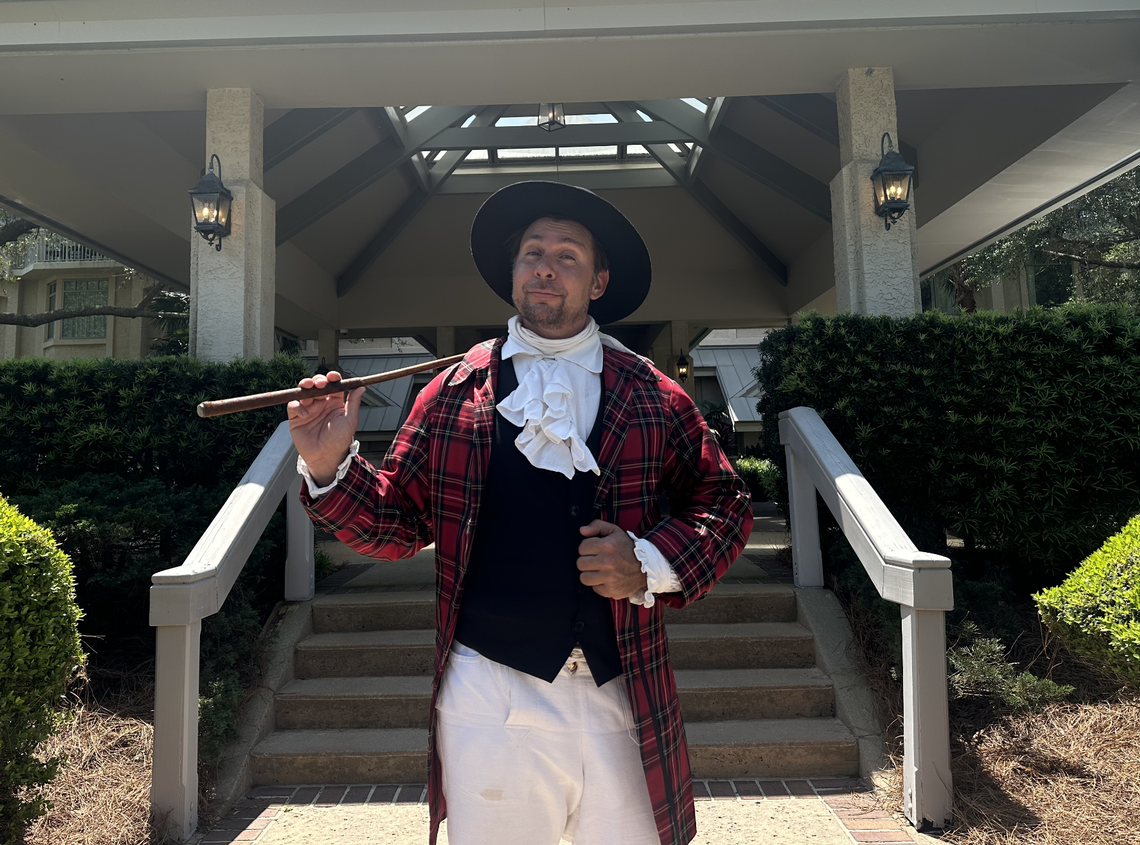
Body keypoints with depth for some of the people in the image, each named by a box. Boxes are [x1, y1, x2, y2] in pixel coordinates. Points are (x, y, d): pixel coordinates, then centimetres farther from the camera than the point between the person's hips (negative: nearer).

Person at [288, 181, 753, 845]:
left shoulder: (653, 397, 2)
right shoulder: (454, 391, 3)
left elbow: (727, 504, 7)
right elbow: (398, 525, 5)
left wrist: (650, 564, -9)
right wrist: (330, 467, -12)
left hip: (621, 699, 1)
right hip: (489, 697, 0)